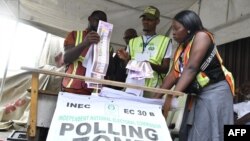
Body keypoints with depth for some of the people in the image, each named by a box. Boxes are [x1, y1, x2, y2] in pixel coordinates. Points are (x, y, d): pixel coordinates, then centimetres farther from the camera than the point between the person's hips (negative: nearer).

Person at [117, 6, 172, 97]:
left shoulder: (165, 41, 5)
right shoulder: (133, 41, 16)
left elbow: (165, 69, 1)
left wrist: (151, 65, -18)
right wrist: (125, 59, -5)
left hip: (152, 89, -3)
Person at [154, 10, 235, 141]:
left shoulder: (201, 36, -12)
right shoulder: (181, 47, 12)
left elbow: (191, 68, -23)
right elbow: (173, 74, 7)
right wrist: (156, 97, -1)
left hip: (214, 92, -8)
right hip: (196, 95, 8)